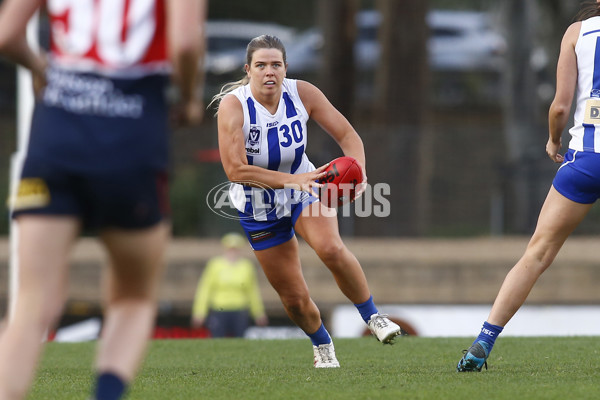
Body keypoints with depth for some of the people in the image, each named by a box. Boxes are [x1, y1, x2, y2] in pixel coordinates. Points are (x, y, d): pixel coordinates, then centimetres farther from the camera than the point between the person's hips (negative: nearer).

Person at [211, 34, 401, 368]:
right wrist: (290, 180, -41)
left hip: (304, 191, 1)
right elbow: (235, 170, -31)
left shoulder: (302, 93, -15)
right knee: (295, 298, 3)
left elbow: (347, 134, -10)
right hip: (259, 209, -1)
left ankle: (373, 317, -11)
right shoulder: (233, 105, -24)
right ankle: (322, 344, 35)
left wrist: (358, 171, -31)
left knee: (331, 248, -31)